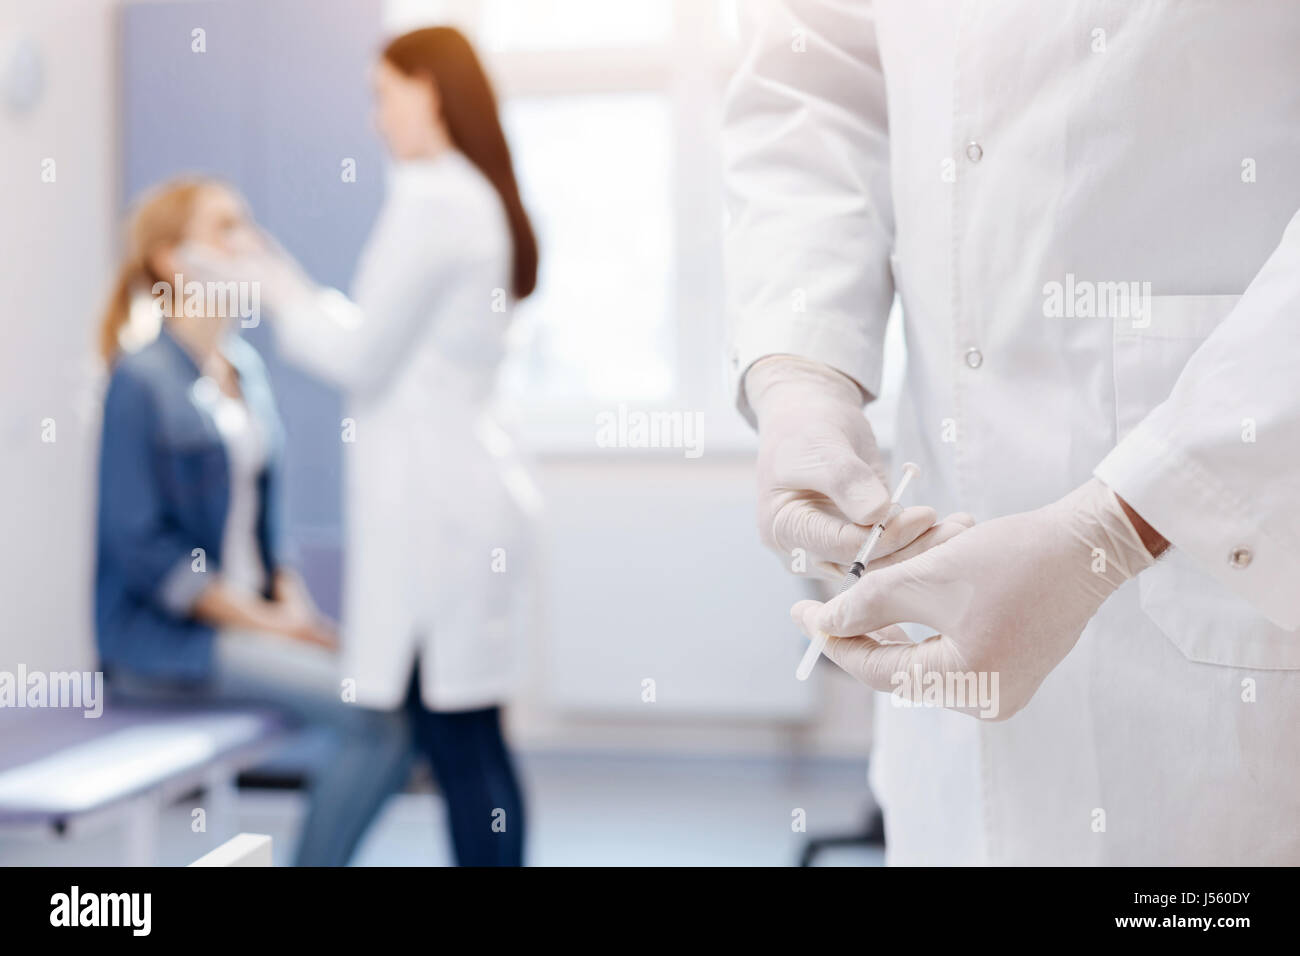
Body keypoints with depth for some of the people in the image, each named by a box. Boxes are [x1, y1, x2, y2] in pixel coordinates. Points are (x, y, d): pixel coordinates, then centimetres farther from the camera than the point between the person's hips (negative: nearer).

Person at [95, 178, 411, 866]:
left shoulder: (245, 368, 13)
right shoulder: (142, 381, -10)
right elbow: (140, 545, -15)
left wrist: (294, 603, 2)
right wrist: (262, 623, -15)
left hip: (254, 613, 8)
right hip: (165, 636, -7)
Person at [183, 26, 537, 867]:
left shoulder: (430, 198, -13)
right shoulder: (482, 198, 16)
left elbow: (362, 361, -11)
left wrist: (277, 294, 4)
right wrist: (292, 288, 23)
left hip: (433, 501, -10)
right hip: (462, 488, 10)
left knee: (456, 740, -4)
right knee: (470, 741, 13)